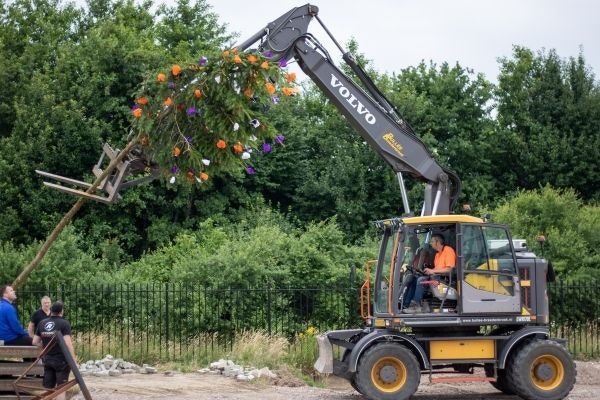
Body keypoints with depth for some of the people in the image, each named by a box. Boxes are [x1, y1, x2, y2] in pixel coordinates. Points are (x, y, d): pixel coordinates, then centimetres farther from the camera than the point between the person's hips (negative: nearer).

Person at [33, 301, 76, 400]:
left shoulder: (42, 323, 6)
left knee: (48, 388, 9)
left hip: (47, 359, 5)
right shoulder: (64, 323, -11)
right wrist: (74, 360, -13)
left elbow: (35, 342, 10)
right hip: (62, 360, -5)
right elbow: (68, 343, -18)